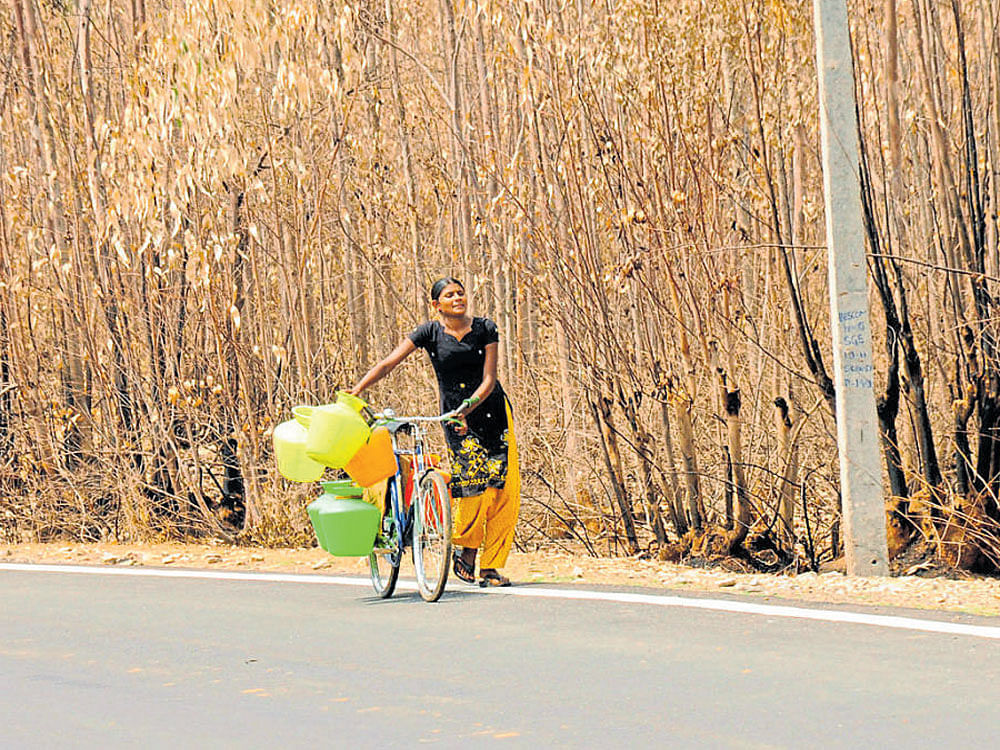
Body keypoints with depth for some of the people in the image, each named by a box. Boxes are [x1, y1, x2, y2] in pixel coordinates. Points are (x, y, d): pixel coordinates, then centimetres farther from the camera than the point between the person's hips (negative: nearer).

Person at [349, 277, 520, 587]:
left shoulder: (485, 329, -3)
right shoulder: (430, 332, -5)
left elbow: (489, 379, -9)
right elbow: (387, 364, -9)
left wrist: (467, 408, -24)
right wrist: (354, 392, -20)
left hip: (492, 408, 1)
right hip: (455, 415, -1)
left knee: (504, 487, -7)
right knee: (473, 482, -17)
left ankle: (491, 566, -1)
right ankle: (465, 550, 7)